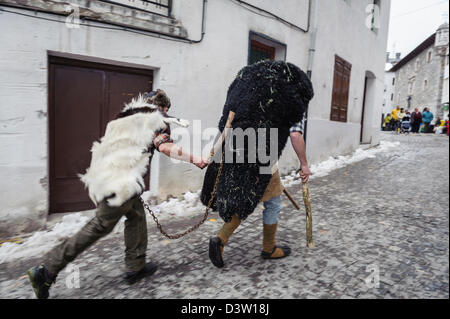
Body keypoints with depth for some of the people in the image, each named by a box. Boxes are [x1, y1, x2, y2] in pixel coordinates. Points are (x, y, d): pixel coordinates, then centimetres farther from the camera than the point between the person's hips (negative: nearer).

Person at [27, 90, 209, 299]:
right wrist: (194, 160, -10)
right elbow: (165, 147, -14)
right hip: (121, 181, -9)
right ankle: (46, 271, 5)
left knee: (136, 215, 18)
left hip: (104, 175, 9)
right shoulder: (156, 119, 2)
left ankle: (135, 267, 21)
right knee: (99, 227, 0)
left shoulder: (128, 116, 25)